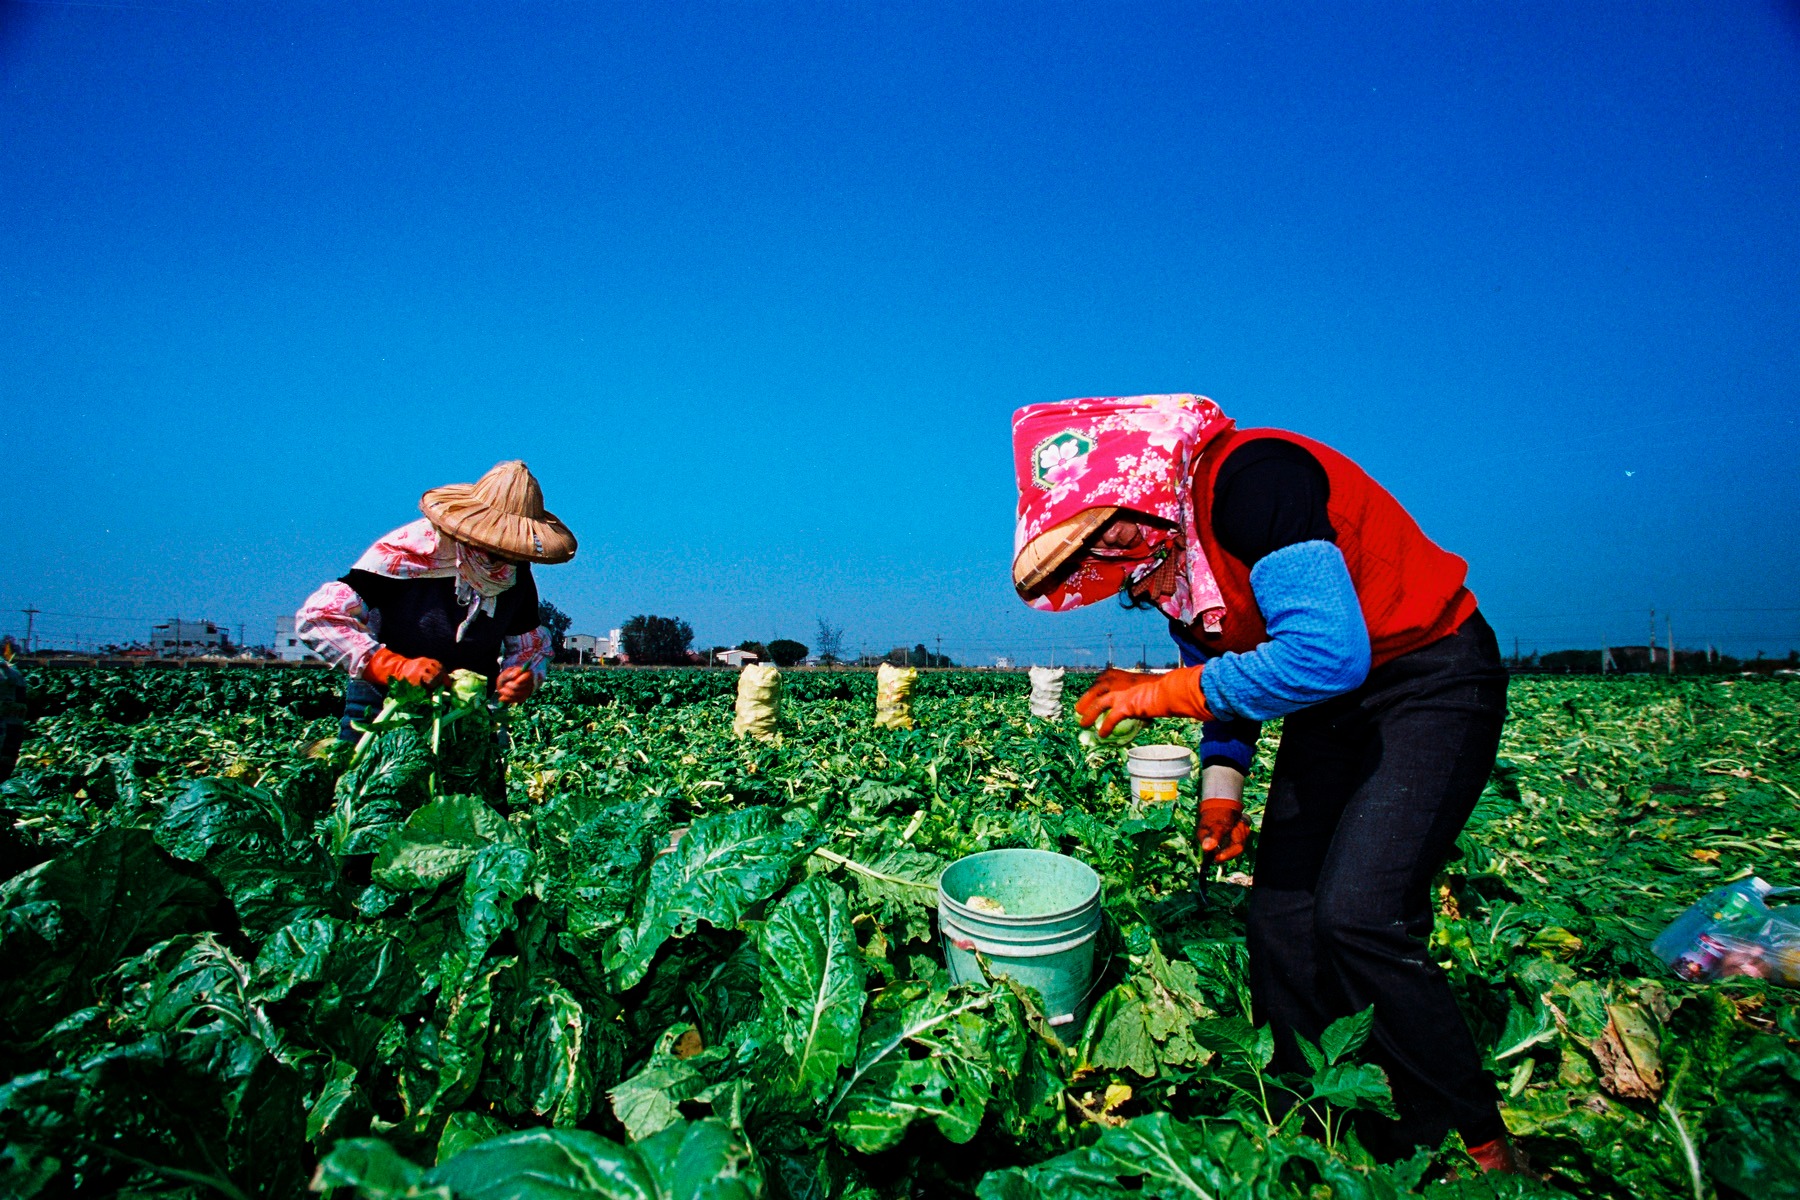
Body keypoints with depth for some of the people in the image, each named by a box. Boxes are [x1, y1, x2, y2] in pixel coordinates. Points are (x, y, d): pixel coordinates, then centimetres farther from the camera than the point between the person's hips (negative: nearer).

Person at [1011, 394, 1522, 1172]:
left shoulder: (1249, 477, -27)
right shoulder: (1167, 551, 0)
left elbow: (1326, 653, -36)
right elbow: (1224, 665, 12)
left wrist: (1163, 693, -27)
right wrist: (1222, 786, 3)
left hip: (1432, 683, -8)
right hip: (1331, 704, 8)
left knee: (1360, 917, -17)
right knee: (1282, 917, 2)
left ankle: (1476, 1146, 7)